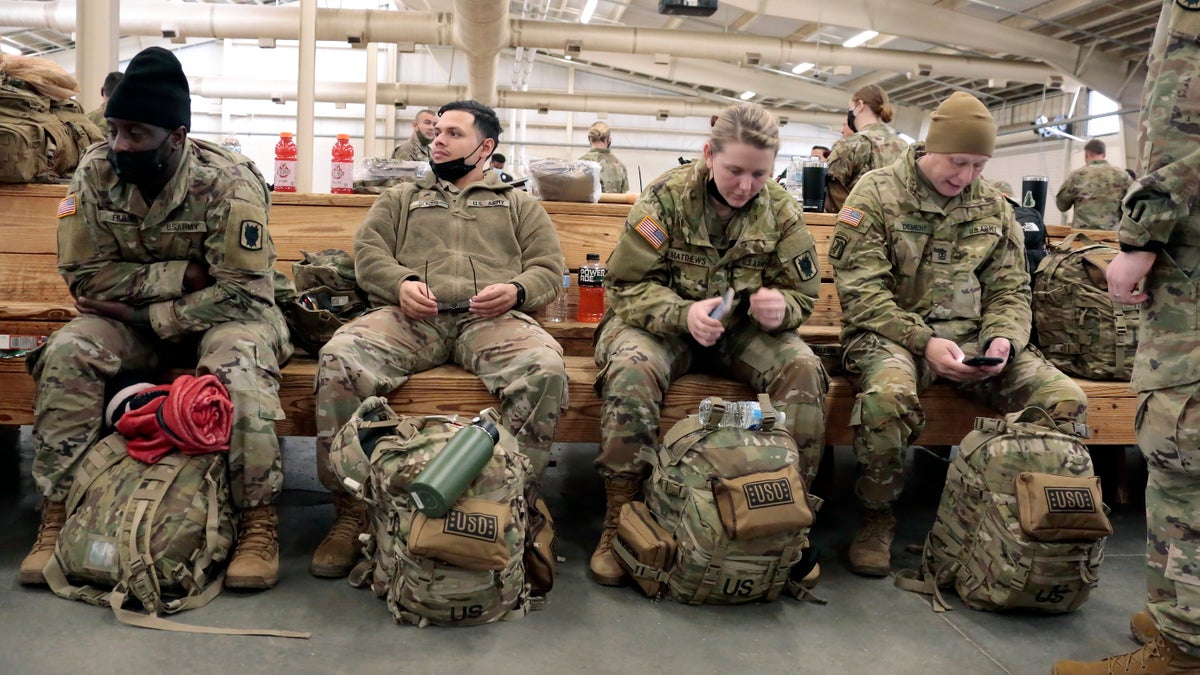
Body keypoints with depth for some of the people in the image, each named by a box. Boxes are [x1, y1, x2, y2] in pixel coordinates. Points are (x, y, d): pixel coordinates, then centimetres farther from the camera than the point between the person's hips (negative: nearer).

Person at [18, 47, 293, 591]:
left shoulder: (229, 184, -20)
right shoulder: (95, 172, -9)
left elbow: (242, 292, -21)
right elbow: (85, 276, -8)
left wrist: (145, 312, -21)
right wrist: (179, 275, -20)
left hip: (223, 312, -3)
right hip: (132, 318, 4)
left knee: (239, 372, -34)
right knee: (65, 356, -23)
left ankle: (259, 524, -21)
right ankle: (57, 513, -12)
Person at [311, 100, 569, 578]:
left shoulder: (520, 204, 29)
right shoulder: (401, 198, 32)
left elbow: (548, 269, 15)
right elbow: (367, 252, 16)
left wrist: (515, 290, -9)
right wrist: (401, 284, -7)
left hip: (491, 318, -1)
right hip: (409, 315, 1)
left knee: (545, 369, -35)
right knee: (338, 360, -30)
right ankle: (352, 511, -21)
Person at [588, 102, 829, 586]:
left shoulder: (780, 211, -1)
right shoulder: (666, 196, -10)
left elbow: (803, 294, 6)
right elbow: (626, 284, -11)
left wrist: (780, 306, -21)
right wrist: (683, 313, -30)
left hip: (743, 329, 3)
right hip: (662, 321, -2)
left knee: (804, 369, -26)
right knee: (631, 369, -36)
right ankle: (619, 518, -22)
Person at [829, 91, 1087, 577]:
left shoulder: (993, 206, 13)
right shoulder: (877, 193, -2)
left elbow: (1010, 289, 15)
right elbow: (860, 291, -10)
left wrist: (1004, 338, -9)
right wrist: (924, 342, -21)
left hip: (970, 333, 5)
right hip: (892, 331, -4)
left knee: (1066, 399, -16)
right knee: (888, 395, -39)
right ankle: (877, 518, -12)